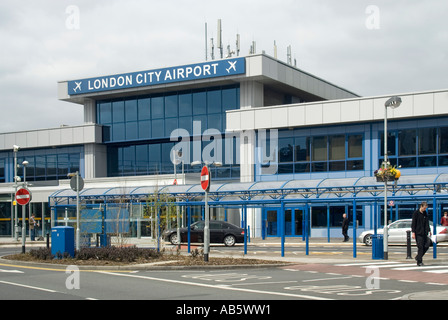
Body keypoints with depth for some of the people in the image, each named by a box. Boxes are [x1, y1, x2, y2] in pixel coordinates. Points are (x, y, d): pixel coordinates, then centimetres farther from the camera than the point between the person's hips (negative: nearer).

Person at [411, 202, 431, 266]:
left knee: (426, 246, 2)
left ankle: (418, 257, 20)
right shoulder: (416, 213, -7)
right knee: (420, 247, -7)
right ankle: (419, 261, -1)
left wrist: (429, 230, 17)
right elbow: (413, 223, -9)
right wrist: (413, 232, -14)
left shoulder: (425, 213, 12)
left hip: (424, 233, 7)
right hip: (418, 233, -7)